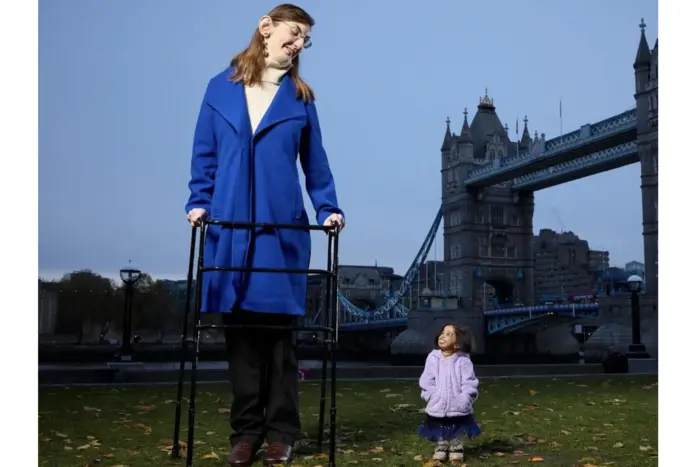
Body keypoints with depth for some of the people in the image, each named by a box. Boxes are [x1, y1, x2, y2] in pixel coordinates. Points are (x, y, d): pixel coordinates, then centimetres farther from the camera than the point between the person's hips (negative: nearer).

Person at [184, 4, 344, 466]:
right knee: (240, 329, 4)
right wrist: (199, 201, -1)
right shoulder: (222, 88, 10)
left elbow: (316, 162, 9)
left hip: (283, 228, 0)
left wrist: (329, 209, -3)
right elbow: (205, 154, 10)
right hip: (230, 225, 1)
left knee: (279, 329, 2)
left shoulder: (301, 97, 10)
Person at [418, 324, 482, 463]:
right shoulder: (433, 358, -6)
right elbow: (426, 381, -4)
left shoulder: (463, 361, -11)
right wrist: (433, 397, -12)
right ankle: (441, 447, 39)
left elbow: (470, 383, -11)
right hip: (437, 407, 2)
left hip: (458, 408, -1)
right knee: (440, 435, 18)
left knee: (456, 434, 17)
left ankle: (456, 448, 38)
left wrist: (464, 400, -17)